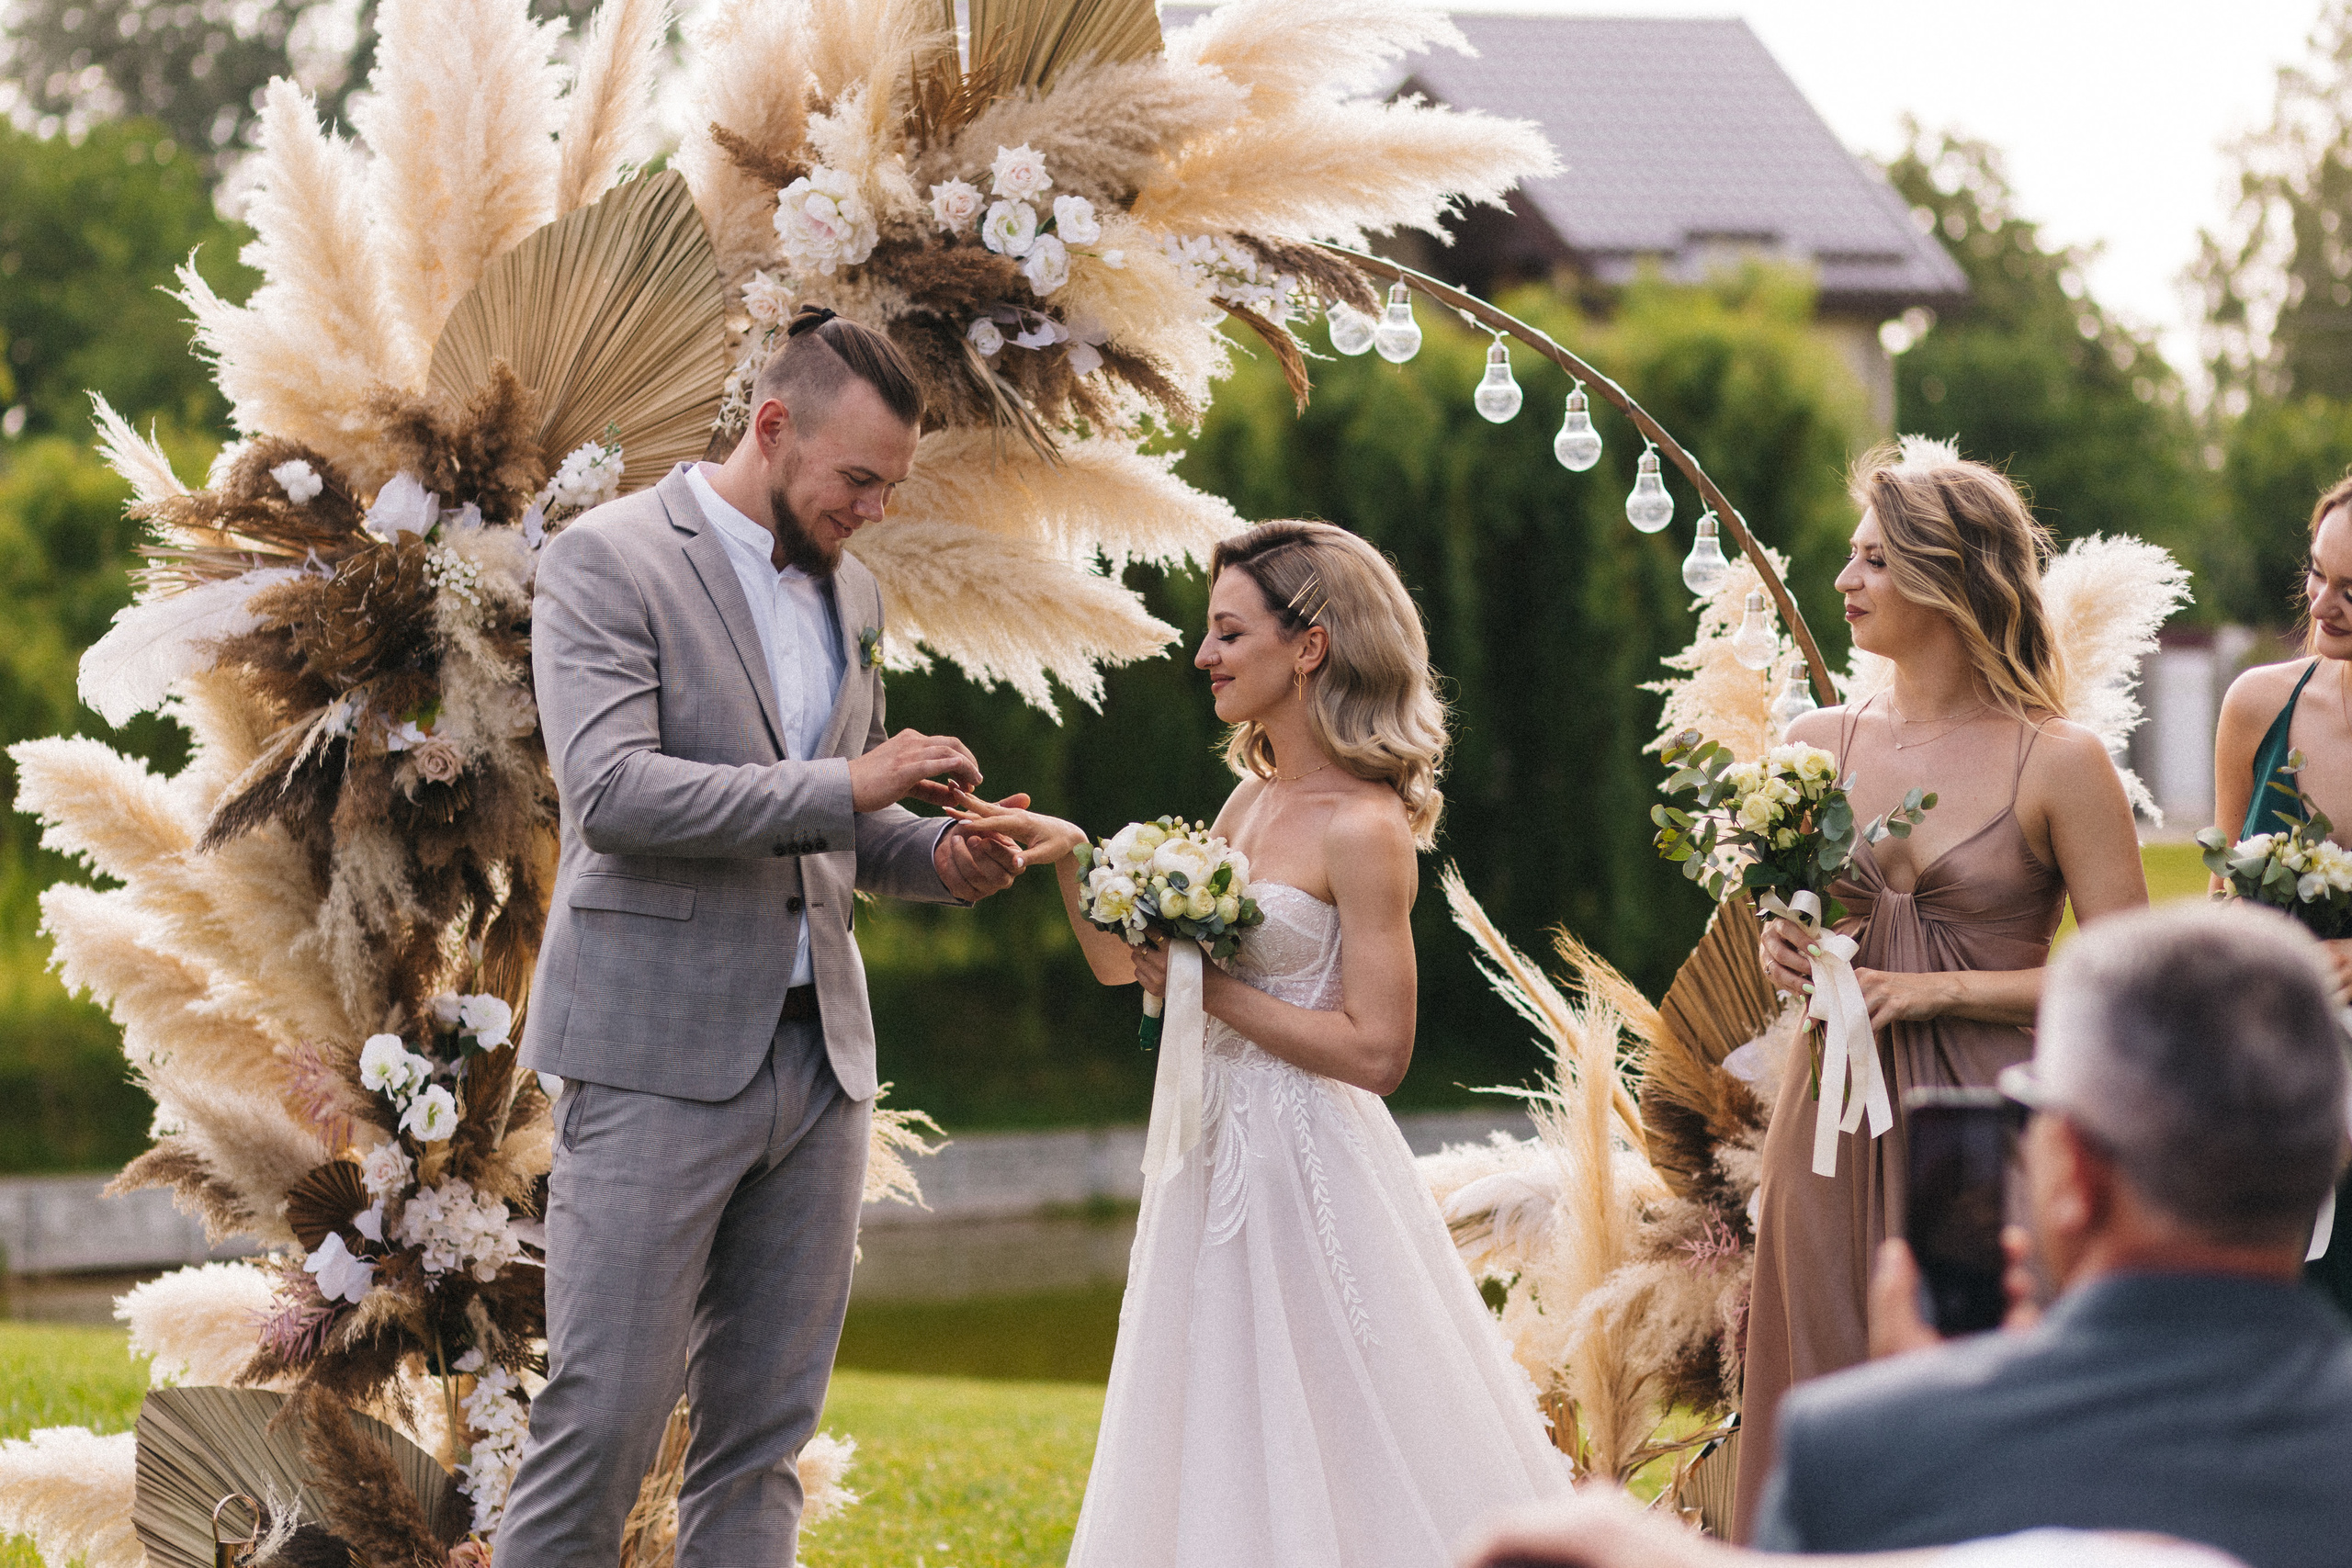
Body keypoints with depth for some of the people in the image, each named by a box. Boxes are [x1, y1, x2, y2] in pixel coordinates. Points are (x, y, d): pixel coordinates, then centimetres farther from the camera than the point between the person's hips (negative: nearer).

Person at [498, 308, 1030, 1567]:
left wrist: (936, 854, 3)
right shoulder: (608, 560, -6)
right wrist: (842, 786, -21)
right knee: (602, 1424, -7)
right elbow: (611, 790, -18)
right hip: (660, 1058, -7)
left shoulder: (851, 591, 15)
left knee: (762, 1440, 6)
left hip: (817, 1057, 7)